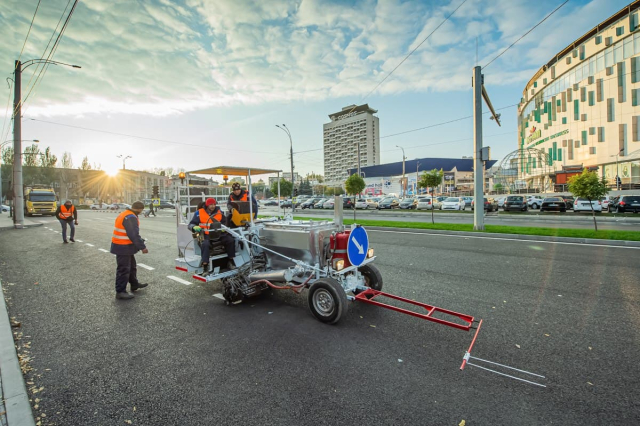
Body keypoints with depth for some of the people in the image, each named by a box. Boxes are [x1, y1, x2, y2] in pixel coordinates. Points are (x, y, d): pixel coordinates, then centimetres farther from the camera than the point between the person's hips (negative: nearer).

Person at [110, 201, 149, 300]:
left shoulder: (124, 214, 11)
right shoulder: (131, 218, -23)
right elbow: (134, 235, -25)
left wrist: (140, 241, 16)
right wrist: (142, 247, -18)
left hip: (124, 247, 11)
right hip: (123, 248, -11)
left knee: (131, 266, 22)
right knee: (123, 269, -1)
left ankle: (134, 284, 36)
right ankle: (120, 292, 9)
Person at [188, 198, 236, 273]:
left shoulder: (219, 212, 11)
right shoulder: (199, 213, 3)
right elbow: (191, 224, 2)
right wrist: (195, 227, -21)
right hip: (205, 234, -3)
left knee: (231, 240, -19)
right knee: (205, 244, -36)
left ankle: (230, 261, -5)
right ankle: (205, 266, -28)